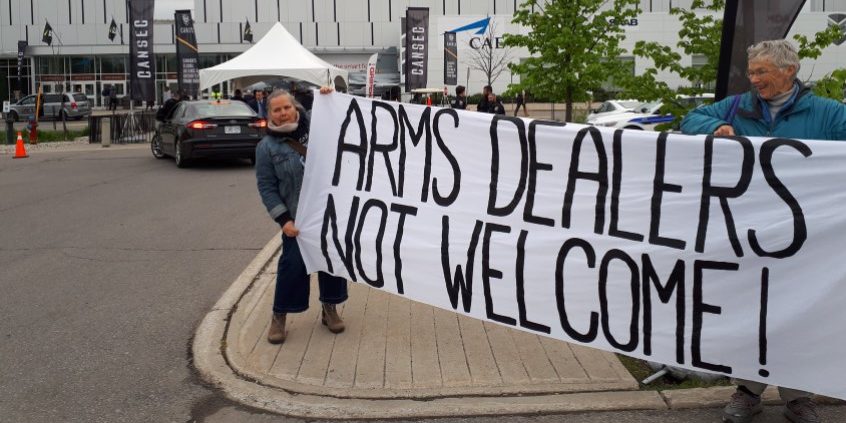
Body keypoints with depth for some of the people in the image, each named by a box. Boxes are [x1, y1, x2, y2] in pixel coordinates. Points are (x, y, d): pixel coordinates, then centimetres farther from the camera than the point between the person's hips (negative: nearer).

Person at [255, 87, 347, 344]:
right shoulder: (267, 146, -2)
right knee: (293, 264, -2)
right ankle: (279, 316, 15)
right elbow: (266, 187, -4)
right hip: (298, 217, -3)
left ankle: (329, 309, 28)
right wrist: (283, 219, -13)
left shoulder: (315, 129, 4)